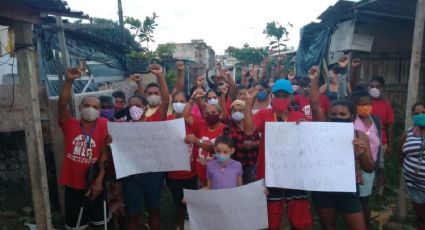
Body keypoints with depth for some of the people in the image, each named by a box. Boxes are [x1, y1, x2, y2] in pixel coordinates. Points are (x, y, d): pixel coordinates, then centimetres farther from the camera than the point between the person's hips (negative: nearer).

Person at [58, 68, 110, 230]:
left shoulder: (104, 125, -5)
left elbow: (104, 153, -6)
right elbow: (62, 104, -19)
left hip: (94, 183, 0)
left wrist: (99, 180, -11)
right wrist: (69, 80, -32)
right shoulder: (70, 124, -2)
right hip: (72, 183, 1)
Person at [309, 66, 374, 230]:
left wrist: (363, 153, -23)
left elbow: (369, 168, -3)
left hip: (348, 189, 0)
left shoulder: (359, 135, -2)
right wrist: (315, 81, -17)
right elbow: (315, 106, -15)